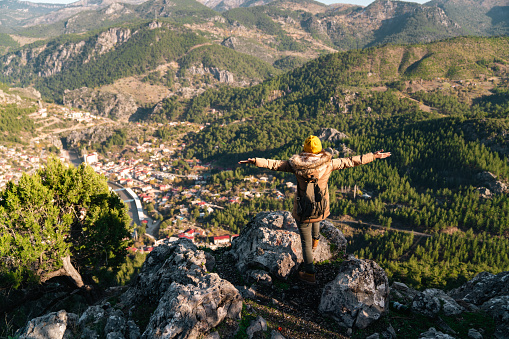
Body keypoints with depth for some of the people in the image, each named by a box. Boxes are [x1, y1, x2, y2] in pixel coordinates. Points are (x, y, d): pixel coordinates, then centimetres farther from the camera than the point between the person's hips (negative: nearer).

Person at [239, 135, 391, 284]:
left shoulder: (296, 164, -14)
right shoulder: (328, 163, -11)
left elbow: (275, 164, -10)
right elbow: (349, 161, -4)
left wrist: (255, 161, -1)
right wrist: (373, 156, 6)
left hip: (302, 211, -3)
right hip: (321, 209, 3)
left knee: (306, 241, 11)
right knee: (316, 221, 38)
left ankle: (309, 274, 23)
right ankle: (314, 245, 66)